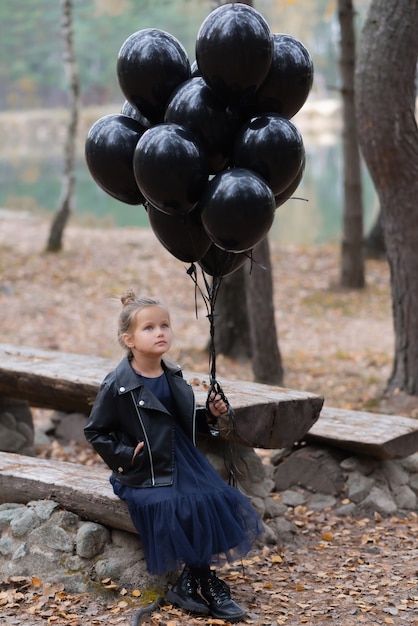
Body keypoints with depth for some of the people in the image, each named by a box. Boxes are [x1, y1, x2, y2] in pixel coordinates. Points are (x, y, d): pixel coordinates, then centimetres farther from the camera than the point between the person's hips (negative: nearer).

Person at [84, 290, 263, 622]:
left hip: (182, 461, 6)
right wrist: (125, 455, -15)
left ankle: (192, 584, -7)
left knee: (216, 499, -15)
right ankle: (204, 583, -10)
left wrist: (209, 415, 2)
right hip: (144, 474, -6)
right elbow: (96, 431, -4)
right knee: (181, 507, -26)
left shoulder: (174, 377, 8)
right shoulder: (117, 386, -10)